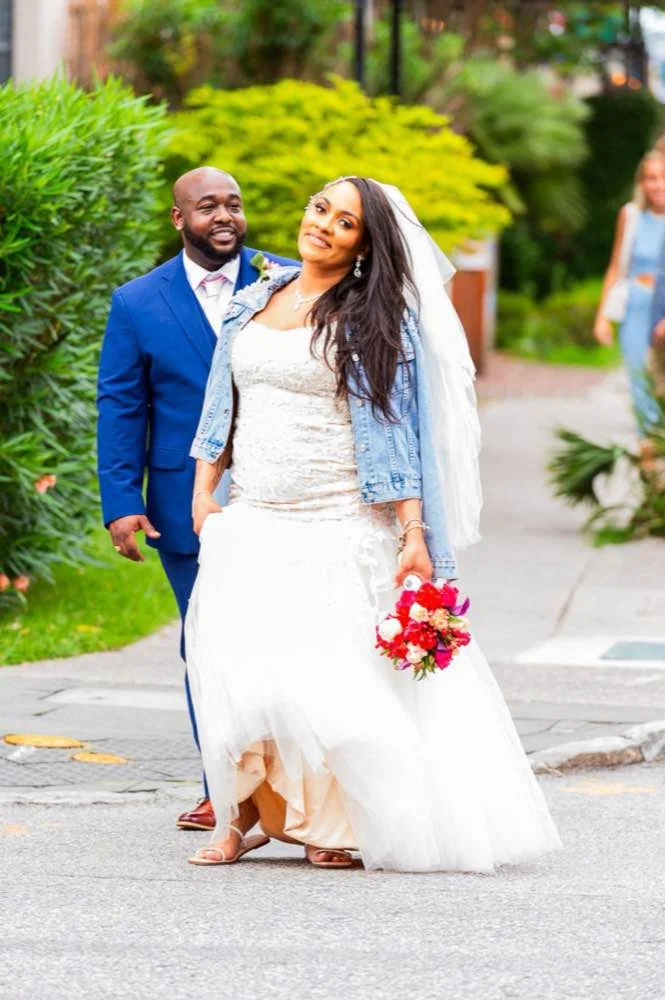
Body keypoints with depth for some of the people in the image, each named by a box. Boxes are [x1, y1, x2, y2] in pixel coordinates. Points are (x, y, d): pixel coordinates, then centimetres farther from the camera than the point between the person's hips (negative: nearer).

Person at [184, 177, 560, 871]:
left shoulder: (374, 320, -2)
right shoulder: (253, 303, 13)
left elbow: (394, 431, -6)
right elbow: (222, 405, 18)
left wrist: (413, 535, -12)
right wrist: (204, 489, 7)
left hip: (338, 529, -4)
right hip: (250, 527, 4)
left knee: (332, 677, -5)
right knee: (236, 663, -7)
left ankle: (338, 825, 9)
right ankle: (247, 813, 6)